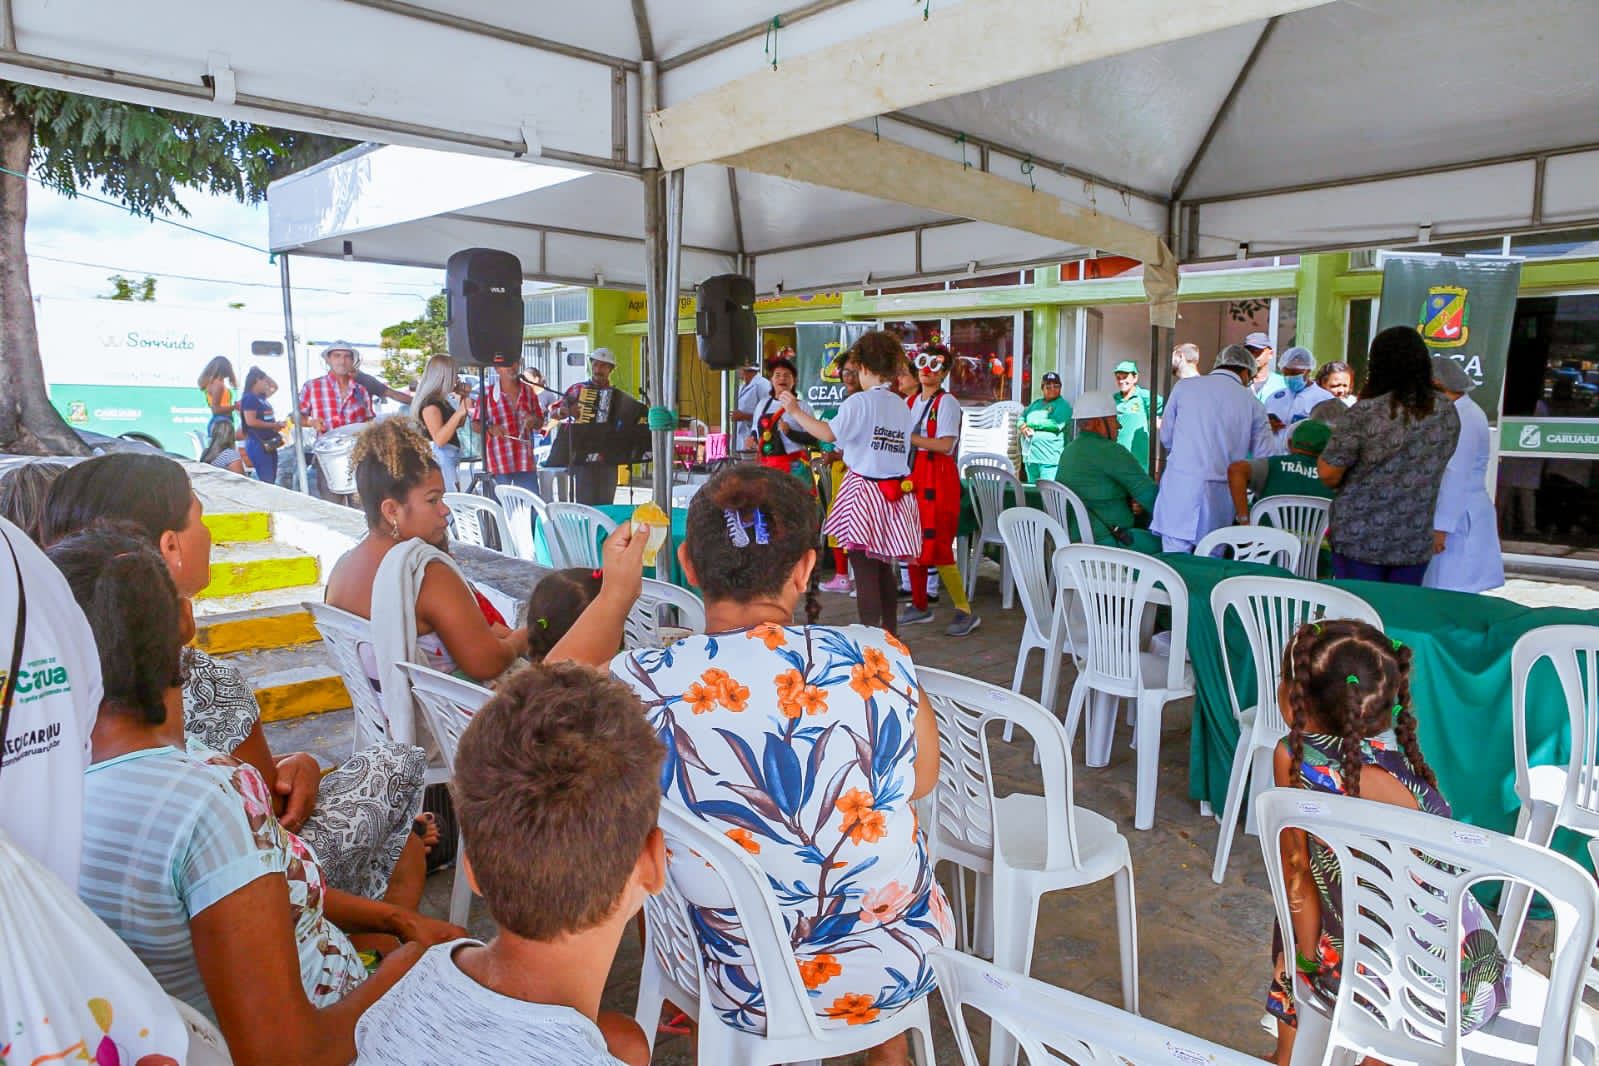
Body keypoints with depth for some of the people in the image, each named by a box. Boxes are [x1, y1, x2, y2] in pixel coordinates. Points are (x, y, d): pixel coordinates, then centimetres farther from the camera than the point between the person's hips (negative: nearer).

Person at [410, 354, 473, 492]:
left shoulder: (441, 400, 13)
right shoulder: (430, 403, -16)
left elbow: (458, 425, 25)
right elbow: (439, 439, -24)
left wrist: (464, 398, 14)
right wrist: (459, 412, -27)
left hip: (450, 458, 10)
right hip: (440, 458, -10)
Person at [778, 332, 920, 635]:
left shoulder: (859, 402, -10)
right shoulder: (902, 406, 10)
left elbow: (829, 433, -22)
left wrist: (796, 411, -11)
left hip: (864, 492, -7)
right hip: (894, 494, 7)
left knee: (865, 571, -3)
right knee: (884, 568, 18)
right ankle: (890, 634, 26)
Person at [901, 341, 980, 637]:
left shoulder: (947, 402, -6)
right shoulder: (909, 402, 15)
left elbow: (945, 444, -17)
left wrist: (908, 437, -16)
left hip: (938, 478, -7)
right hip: (912, 476, 7)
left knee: (938, 546, -9)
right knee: (912, 545, 8)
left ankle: (966, 612, -1)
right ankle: (920, 606, 21)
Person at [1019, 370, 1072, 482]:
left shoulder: (1063, 406, -1)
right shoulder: (1036, 403, 20)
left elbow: (1056, 425, -16)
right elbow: (1021, 418, 17)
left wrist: (1031, 424, -7)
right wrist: (1023, 426, -9)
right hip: (1030, 456, 7)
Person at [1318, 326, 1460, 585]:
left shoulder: (1365, 413, -15)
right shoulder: (1448, 413, 1)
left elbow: (1329, 474, -12)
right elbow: (1433, 466, 11)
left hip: (1359, 540, -4)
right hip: (1415, 544, 4)